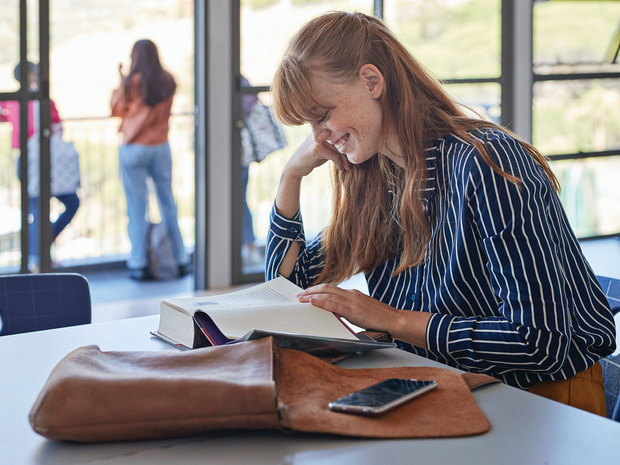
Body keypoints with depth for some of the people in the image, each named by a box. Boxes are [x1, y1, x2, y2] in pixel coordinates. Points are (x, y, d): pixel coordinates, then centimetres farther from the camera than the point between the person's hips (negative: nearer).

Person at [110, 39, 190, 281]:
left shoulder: (133, 82, -11)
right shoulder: (169, 82, 1)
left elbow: (117, 109, 1)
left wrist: (121, 83, 8)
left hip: (135, 149, -4)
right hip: (161, 147, 4)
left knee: (137, 208, 2)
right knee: (168, 204, 11)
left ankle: (139, 265, 4)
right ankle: (181, 260, 14)